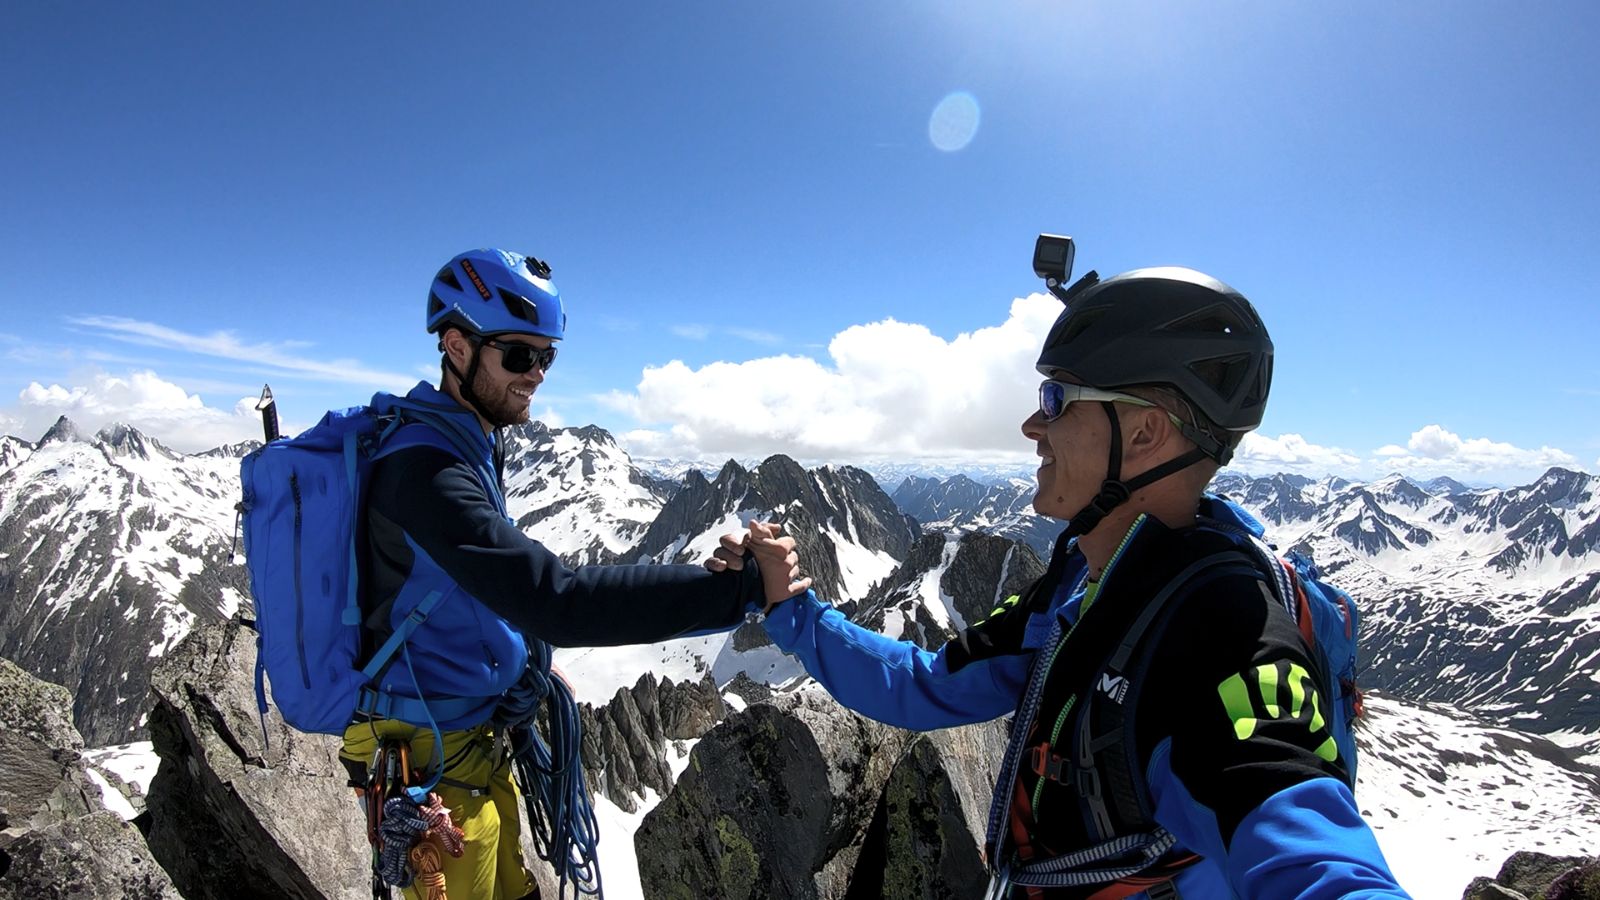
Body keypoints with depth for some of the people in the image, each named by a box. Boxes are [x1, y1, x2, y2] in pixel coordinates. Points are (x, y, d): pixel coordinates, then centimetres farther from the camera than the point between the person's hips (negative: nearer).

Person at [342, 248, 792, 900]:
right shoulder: (423, 468, -28)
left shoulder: (470, 446, 5)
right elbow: (557, 600, -39)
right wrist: (738, 589, -41)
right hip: (433, 764, -9)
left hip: (479, 746, 9)